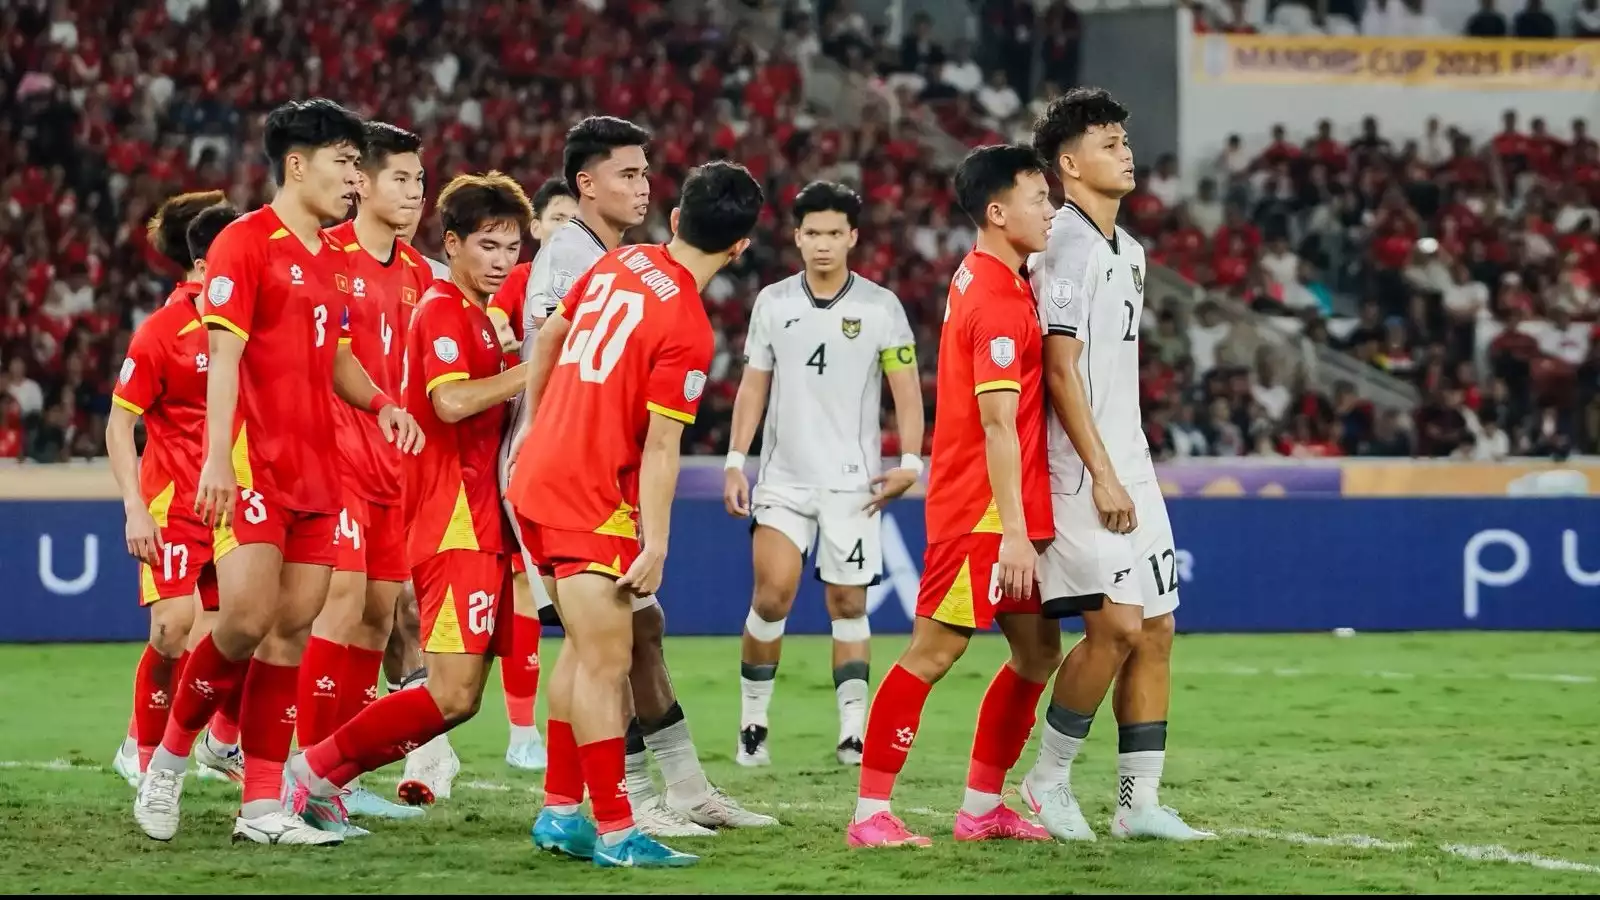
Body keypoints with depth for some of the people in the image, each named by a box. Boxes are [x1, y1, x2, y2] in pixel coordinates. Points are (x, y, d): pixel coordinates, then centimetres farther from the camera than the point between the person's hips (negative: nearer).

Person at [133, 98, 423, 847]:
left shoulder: (331, 258, 16)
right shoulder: (245, 243, -7)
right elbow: (224, 355, -15)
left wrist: (379, 404, 9)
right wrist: (217, 457, -24)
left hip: (315, 469, 8)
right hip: (254, 467, -8)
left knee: (293, 629, 4)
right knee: (246, 620, -15)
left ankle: (262, 806, 5)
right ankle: (168, 758, 7)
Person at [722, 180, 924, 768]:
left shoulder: (880, 307, -1)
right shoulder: (772, 302, 5)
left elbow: (906, 391, 0)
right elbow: (753, 386, 10)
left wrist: (910, 463, -10)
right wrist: (735, 462, 4)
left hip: (852, 482, -1)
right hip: (783, 477, 1)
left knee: (847, 603, 1)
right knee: (771, 597, -10)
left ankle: (852, 731, 5)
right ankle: (753, 724, 2)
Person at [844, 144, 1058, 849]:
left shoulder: (982, 279, 13)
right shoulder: (1000, 302, -16)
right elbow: (998, 425, -20)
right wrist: (1014, 531, -21)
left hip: (1010, 511, 10)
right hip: (982, 509, -10)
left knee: (1038, 651, 11)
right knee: (934, 652, -6)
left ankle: (982, 807, 16)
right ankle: (870, 812, -3)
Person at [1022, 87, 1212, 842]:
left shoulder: (1125, 250, 16)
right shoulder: (1067, 246, -12)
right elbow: (1061, 370, -17)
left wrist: (1132, 469, 18)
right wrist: (1101, 475, -19)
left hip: (1128, 465, 9)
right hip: (1085, 470, -9)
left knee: (1155, 629, 5)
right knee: (1116, 625, -14)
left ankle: (1139, 801, 8)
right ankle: (1049, 778, 2)